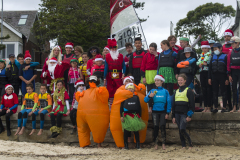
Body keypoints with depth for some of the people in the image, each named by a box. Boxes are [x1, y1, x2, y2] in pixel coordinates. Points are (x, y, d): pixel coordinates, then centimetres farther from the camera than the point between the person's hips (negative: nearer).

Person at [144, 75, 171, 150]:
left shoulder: (165, 91, 4)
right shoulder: (152, 91, 7)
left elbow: (169, 102, 4)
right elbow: (145, 100, 1)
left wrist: (167, 113, -3)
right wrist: (149, 96, -21)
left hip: (163, 112, -1)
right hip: (155, 111, 1)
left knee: (162, 127, -4)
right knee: (156, 127, 0)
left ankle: (163, 144, 1)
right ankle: (156, 144, 6)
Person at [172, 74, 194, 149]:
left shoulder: (188, 90, -1)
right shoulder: (176, 91, 16)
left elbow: (192, 104, -5)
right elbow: (173, 104, 19)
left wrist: (189, 115, -12)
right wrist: (173, 116, 14)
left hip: (184, 114, -6)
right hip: (177, 114, 6)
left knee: (182, 129, -17)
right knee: (180, 130, 5)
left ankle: (190, 144, -1)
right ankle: (183, 146, 11)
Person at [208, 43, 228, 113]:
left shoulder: (224, 56, 0)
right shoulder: (213, 57, 12)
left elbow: (227, 68, -3)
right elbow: (210, 68, 13)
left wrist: (227, 79, -8)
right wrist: (209, 78, 5)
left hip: (222, 76, -4)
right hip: (214, 76, 4)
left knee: (223, 92, 0)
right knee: (215, 93, 5)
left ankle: (224, 107, 7)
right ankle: (215, 107, 11)